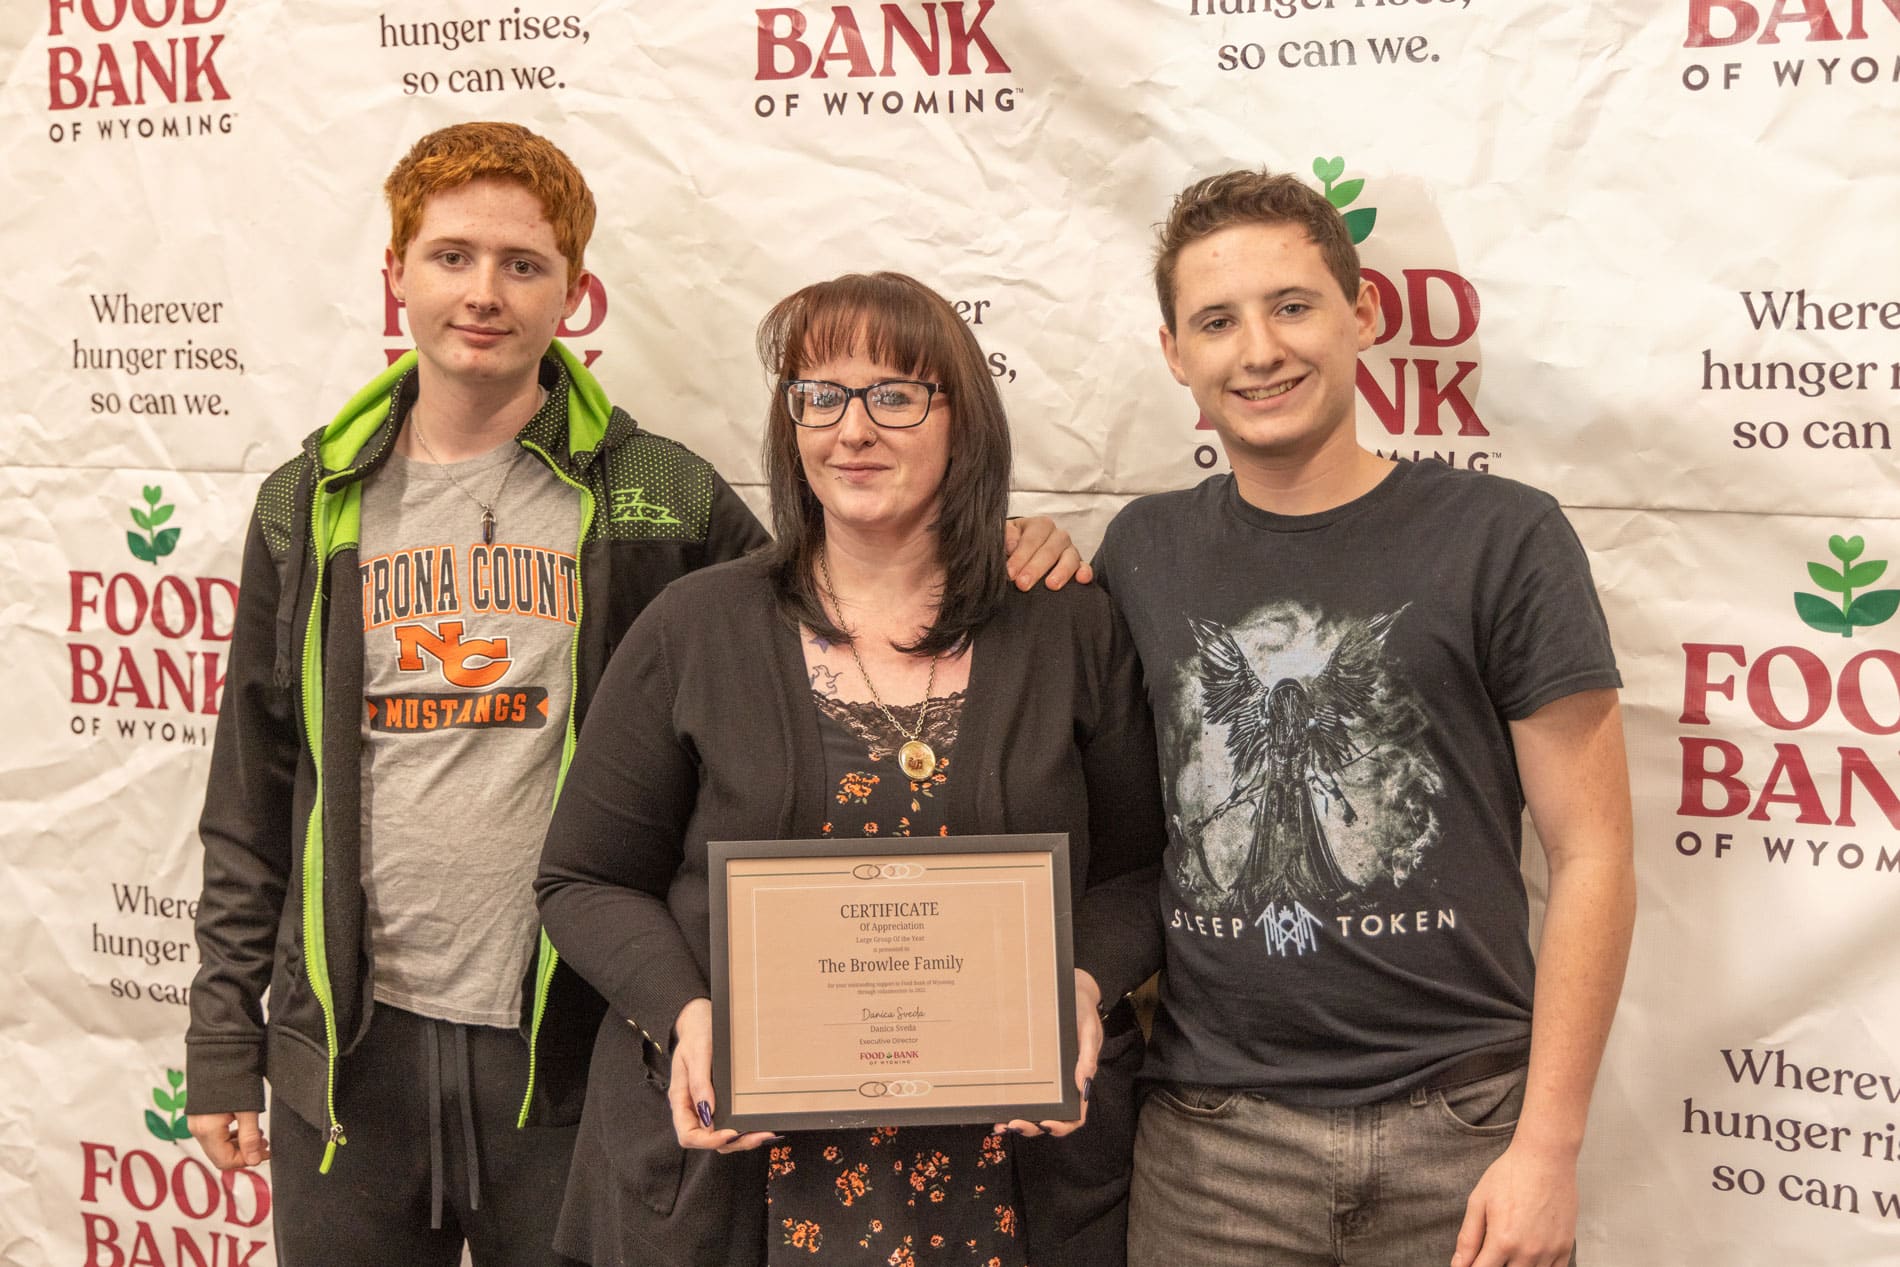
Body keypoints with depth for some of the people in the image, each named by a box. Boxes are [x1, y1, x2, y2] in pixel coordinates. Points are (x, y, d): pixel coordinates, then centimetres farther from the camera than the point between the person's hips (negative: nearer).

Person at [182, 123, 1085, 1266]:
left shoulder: (657, 496, 0)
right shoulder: (311, 507, 6)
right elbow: (253, 798, 9)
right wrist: (223, 1045, 7)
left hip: (574, 1054, -2)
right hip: (351, 1045, 2)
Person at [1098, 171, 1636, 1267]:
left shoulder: (1501, 538, -4)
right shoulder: (1144, 553, 6)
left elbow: (1591, 857, -5)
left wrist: (1549, 1146, -9)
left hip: (1464, 1131, -2)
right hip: (1212, 1138, 2)